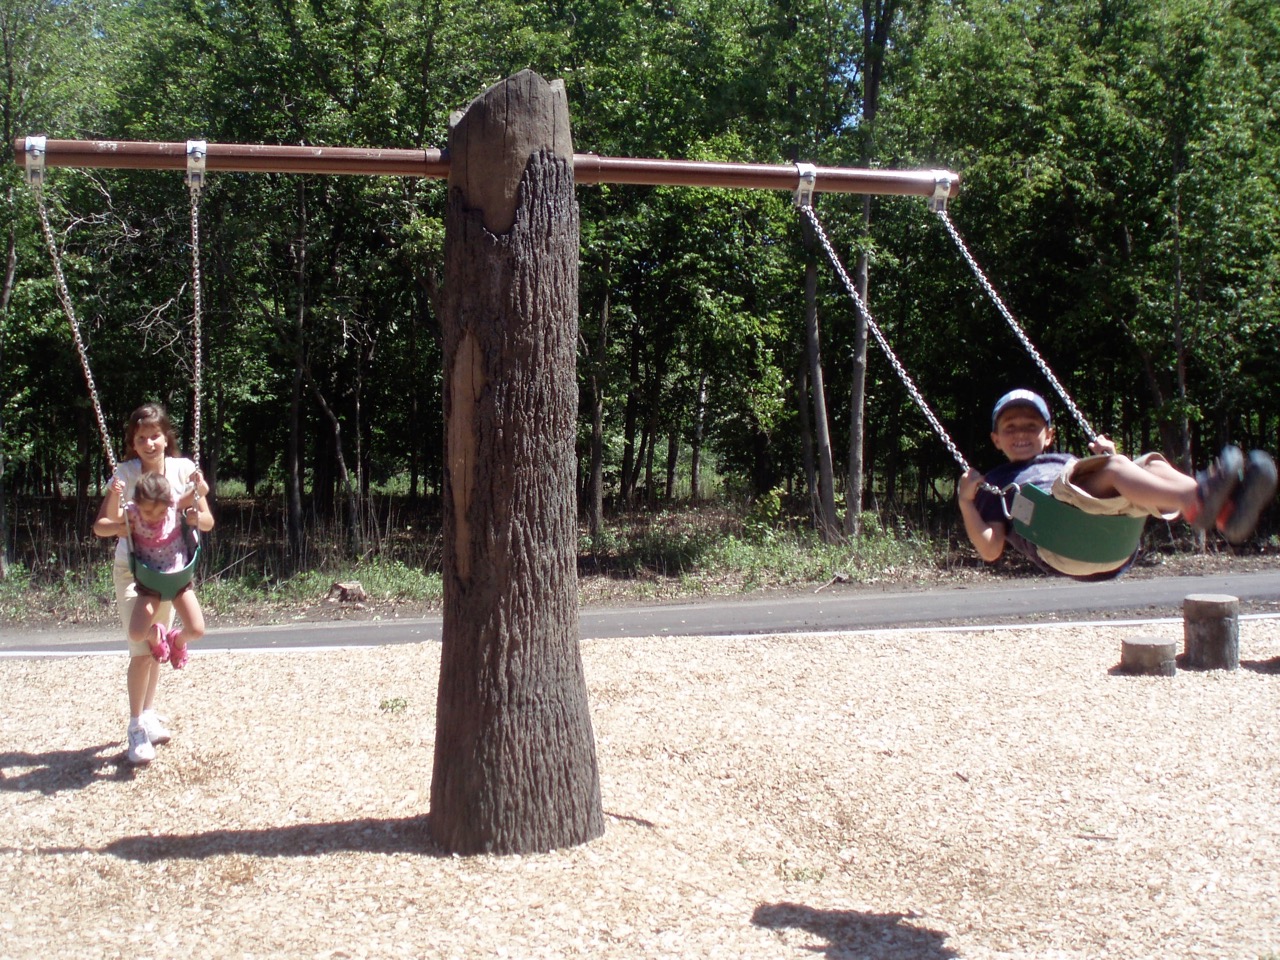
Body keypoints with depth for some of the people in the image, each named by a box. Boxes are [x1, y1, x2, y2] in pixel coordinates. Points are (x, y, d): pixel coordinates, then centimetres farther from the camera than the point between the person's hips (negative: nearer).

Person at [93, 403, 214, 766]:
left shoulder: (184, 469, -13)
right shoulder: (126, 473, -18)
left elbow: (208, 522, -11)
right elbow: (100, 526, -23)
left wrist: (196, 517, -32)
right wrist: (123, 525, -43)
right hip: (132, 569, -3)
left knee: (161, 643, 15)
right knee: (142, 650, -12)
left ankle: (149, 713, 36)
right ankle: (136, 728, 2)